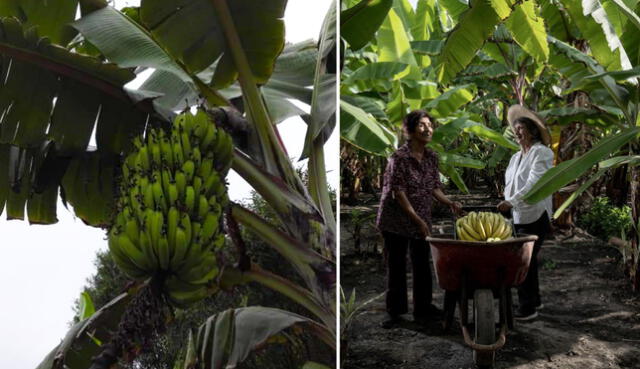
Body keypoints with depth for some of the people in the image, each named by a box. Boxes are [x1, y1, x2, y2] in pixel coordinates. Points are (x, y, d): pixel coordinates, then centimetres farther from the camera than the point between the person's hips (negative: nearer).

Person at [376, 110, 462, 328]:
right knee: (396, 266, 5)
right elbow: (398, 193, -18)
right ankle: (395, 312, 16)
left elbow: (433, 187, 11)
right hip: (397, 220, -5)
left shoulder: (432, 157, 3)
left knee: (422, 265, 11)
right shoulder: (399, 157, -16)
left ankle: (423, 308, 25)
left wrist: (450, 203, -6)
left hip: (422, 220, 5)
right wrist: (418, 220, -19)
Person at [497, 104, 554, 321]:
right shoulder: (516, 157, 16)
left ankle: (527, 307, -3)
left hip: (535, 216, -7)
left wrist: (512, 202, -28)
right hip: (518, 216, 7)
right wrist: (506, 203, 6)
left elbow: (534, 183, -20)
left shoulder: (542, 153, -7)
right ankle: (534, 300, 26)